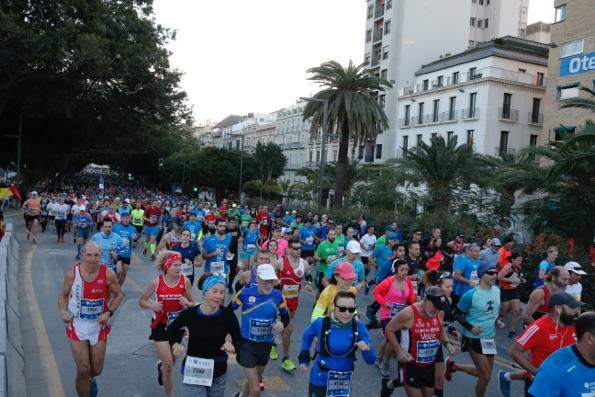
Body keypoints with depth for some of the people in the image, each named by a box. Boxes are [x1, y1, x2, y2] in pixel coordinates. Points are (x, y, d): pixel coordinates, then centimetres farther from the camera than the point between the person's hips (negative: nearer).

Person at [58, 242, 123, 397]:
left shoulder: (108, 274, -15)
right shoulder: (72, 273, -13)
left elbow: (118, 295, -2)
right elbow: (63, 295, 3)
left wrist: (109, 313, -16)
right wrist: (63, 311, -15)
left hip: (99, 325, 1)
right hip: (77, 324, -1)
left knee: (97, 370, 13)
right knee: (83, 370, -3)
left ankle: (90, 379, 50)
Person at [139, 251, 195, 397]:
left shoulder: (185, 281, -10)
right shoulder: (156, 282, -13)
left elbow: (193, 304, 0)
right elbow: (141, 301, -1)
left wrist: (187, 303, -23)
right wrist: (152, 306, -21)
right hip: (160, 325, -2)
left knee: (171, 362, 20)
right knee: (168, 365, -6)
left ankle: (161, 366, 57)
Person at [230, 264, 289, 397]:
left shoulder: (278, 295, -12)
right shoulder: (245, 293, -18)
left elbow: (286, 317, 2)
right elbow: (228, 311, -3)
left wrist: (282, 324, -19)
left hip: (265, 344, 4)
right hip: (246, 343, -4)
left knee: (255, 380, 27)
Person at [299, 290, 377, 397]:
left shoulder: (358, 326, -14)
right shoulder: (321, 323, -16)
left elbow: (370, 360, -11)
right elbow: (307, 335, 8)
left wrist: (367, 349, -31)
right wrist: (304, 357, 2)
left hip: (344, 381, 2)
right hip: (320, 379, -2)